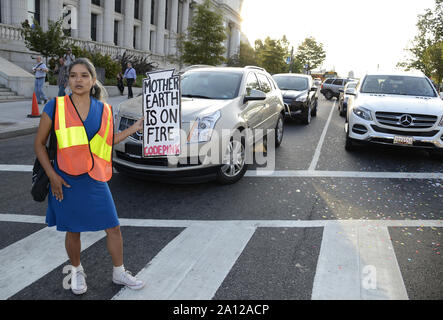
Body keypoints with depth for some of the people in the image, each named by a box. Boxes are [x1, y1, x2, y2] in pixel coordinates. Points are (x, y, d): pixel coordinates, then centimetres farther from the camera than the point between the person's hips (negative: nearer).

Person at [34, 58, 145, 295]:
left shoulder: (103, 110, 3)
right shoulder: (55, 107, -6)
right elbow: (39, 144, -1)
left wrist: (135, 128, 8)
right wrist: (52, 175, -9)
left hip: (95, 180, 3)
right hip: (66, 181, -2)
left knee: (113, 227, 6)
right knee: (73, 231, 11)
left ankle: (119, 273, 26)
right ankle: (77, 271, 37)